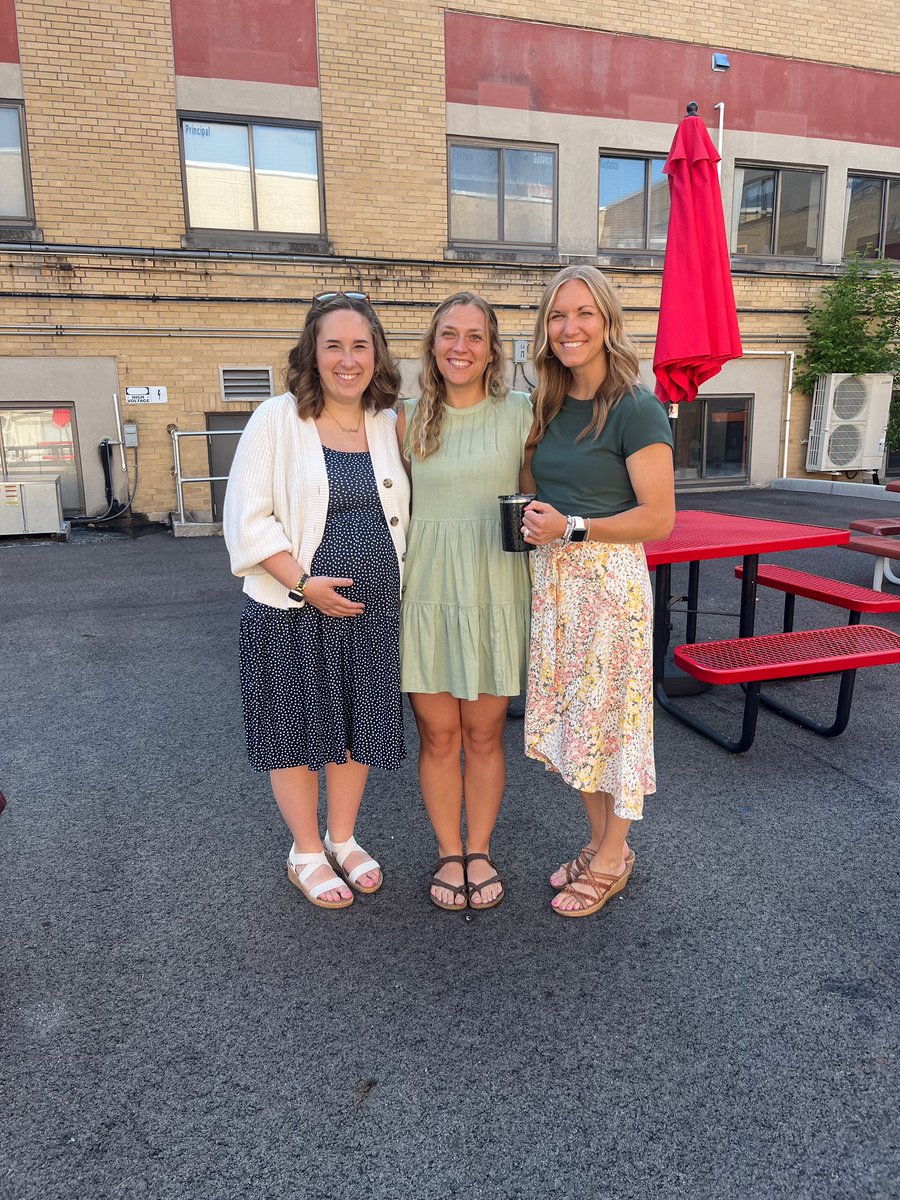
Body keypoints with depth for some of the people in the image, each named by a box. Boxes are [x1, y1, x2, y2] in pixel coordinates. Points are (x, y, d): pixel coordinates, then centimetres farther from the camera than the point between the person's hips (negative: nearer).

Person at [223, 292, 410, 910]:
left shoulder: (390, 424, 6)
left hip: (373, 608, 4)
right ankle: (306, 853, 30)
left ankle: (343, 838, 37)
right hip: (293, 610, -4)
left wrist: (398, 580, 4)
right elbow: (248, 518, -11)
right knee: (298, 730, 8)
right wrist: (304, 583, -19)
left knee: (360, 726, 15)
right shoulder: (278, 419, -7)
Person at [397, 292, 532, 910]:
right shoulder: (409, 420, 5)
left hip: (494, 594, -1)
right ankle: (449, 853, 28)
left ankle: (480, 850, 30)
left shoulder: (520, 413, 1)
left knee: (484, 734, 10)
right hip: (427, 593, 1)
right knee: (438, 736, 8)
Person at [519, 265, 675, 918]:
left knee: (611, 712, 4)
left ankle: (613, 858, 25)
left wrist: (571, 528, -18)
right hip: (554, 577, 7)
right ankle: (599, 842, 33)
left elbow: (658, 518, -15)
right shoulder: (549, 406, 10)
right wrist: (534, 519, 5)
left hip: (612, 577, -7)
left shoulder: (636, 409, -11)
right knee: (572, 711, 14)